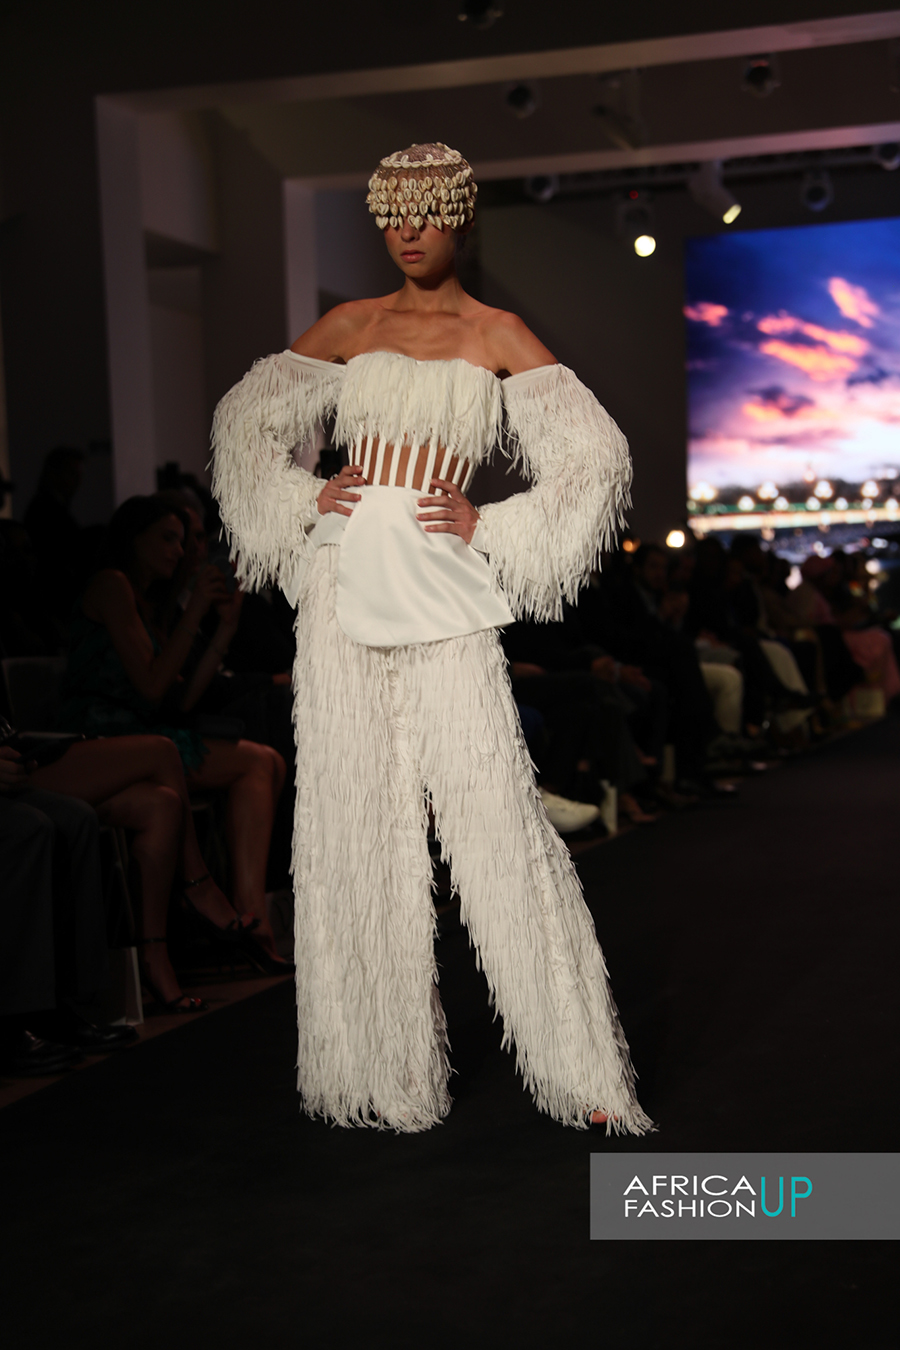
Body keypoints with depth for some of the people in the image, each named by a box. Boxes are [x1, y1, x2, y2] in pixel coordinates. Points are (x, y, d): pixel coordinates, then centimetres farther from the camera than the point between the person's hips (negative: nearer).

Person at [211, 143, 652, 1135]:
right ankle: (380, 1058, 14)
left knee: (493, 811, -7)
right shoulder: (350, 326, 12)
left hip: (443, 592, -3)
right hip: (344, 587, 3)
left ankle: (579, 1061, 0)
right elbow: (242, 418, 20)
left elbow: (593, 455, 2)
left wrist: (489, 528, -4)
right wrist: (301, 501, 5)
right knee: (353, 817, 3)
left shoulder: (499, 336, 6)